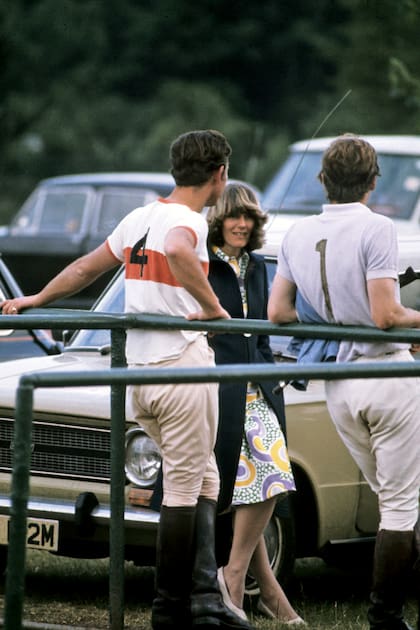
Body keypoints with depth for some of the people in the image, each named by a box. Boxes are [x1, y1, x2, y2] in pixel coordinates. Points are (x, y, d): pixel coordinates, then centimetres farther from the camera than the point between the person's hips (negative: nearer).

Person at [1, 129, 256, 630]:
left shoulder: (138, 218, 13)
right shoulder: (188, 220, -11)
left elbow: (84, 269, 23)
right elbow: (177, 251, -36)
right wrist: (213, 307, -26)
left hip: (137, 373, 8)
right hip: (182, 366, -8)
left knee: (204, 480, 14)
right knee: (183, 490, 0)